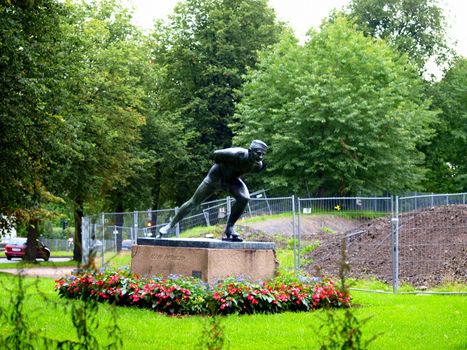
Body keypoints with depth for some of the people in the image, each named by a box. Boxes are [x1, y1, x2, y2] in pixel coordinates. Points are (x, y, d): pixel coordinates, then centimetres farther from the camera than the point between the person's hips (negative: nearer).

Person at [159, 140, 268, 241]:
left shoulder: (258, 165, -19)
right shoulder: (239, 154, -38)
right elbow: (216, 154, -25)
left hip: (232, 180, 4)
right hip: (216, 177, -4)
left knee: (244, 198, -26)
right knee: (193, 202, 3)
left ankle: (229, 228, -12)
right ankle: (171, 225, 22)